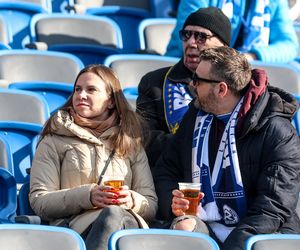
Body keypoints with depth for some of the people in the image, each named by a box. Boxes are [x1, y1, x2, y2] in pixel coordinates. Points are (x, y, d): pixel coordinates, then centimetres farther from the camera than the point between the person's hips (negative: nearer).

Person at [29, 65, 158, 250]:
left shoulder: (131, 143, 25)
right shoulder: (54, 142, 18)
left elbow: (151, 206, 17)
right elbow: (39, 201, 4)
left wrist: (132, 200, -8)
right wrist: (87, 196, -11)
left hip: (128, 221, 2)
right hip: (74, 224, -2)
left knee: (113, 213, -38)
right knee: (112, 213, -39)